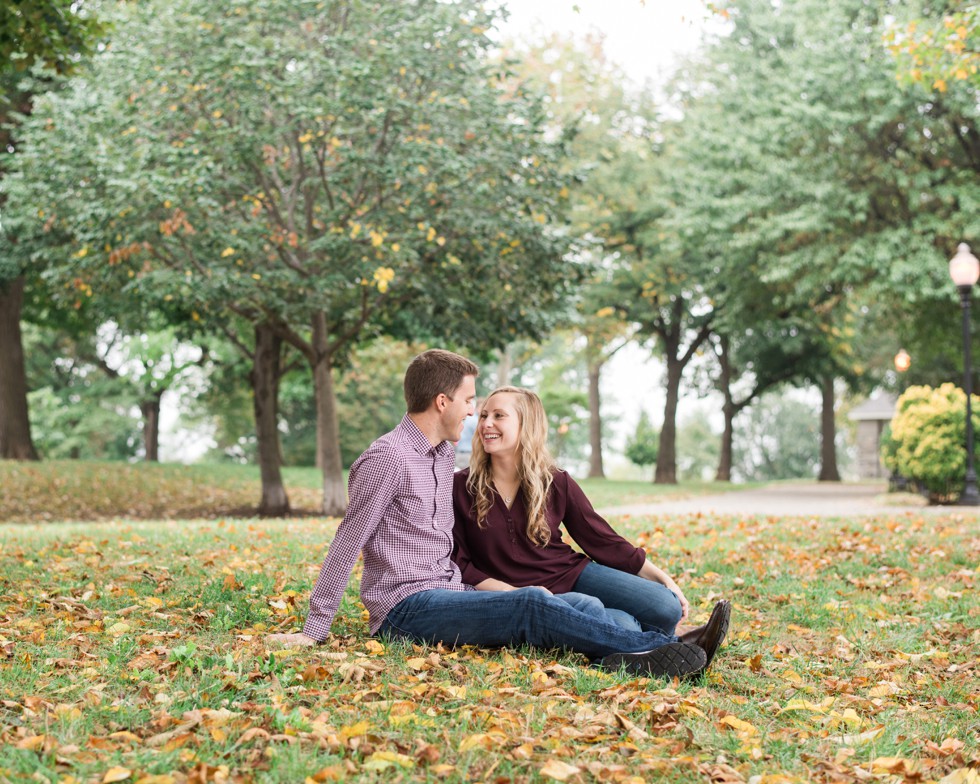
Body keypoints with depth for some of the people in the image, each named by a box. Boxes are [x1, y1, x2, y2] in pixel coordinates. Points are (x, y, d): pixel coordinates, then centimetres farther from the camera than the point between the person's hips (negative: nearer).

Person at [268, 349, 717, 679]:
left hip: (444, 596, 9)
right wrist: (313, 630, -10)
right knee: (532, 604, -27)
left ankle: (622, 659, -41)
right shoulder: (388, 458, -10)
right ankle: (654, 648, -30)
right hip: (405, 608, -9)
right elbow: (347, 545, -10)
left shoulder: (443, 454, 19)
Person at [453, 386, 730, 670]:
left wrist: (662, 578, 0)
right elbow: (459, 564, -3)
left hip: (573, 574, 4)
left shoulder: (556, 483, 1)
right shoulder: (460, 487, -6)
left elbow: (603, 540, 6)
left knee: (667, 607, -18)